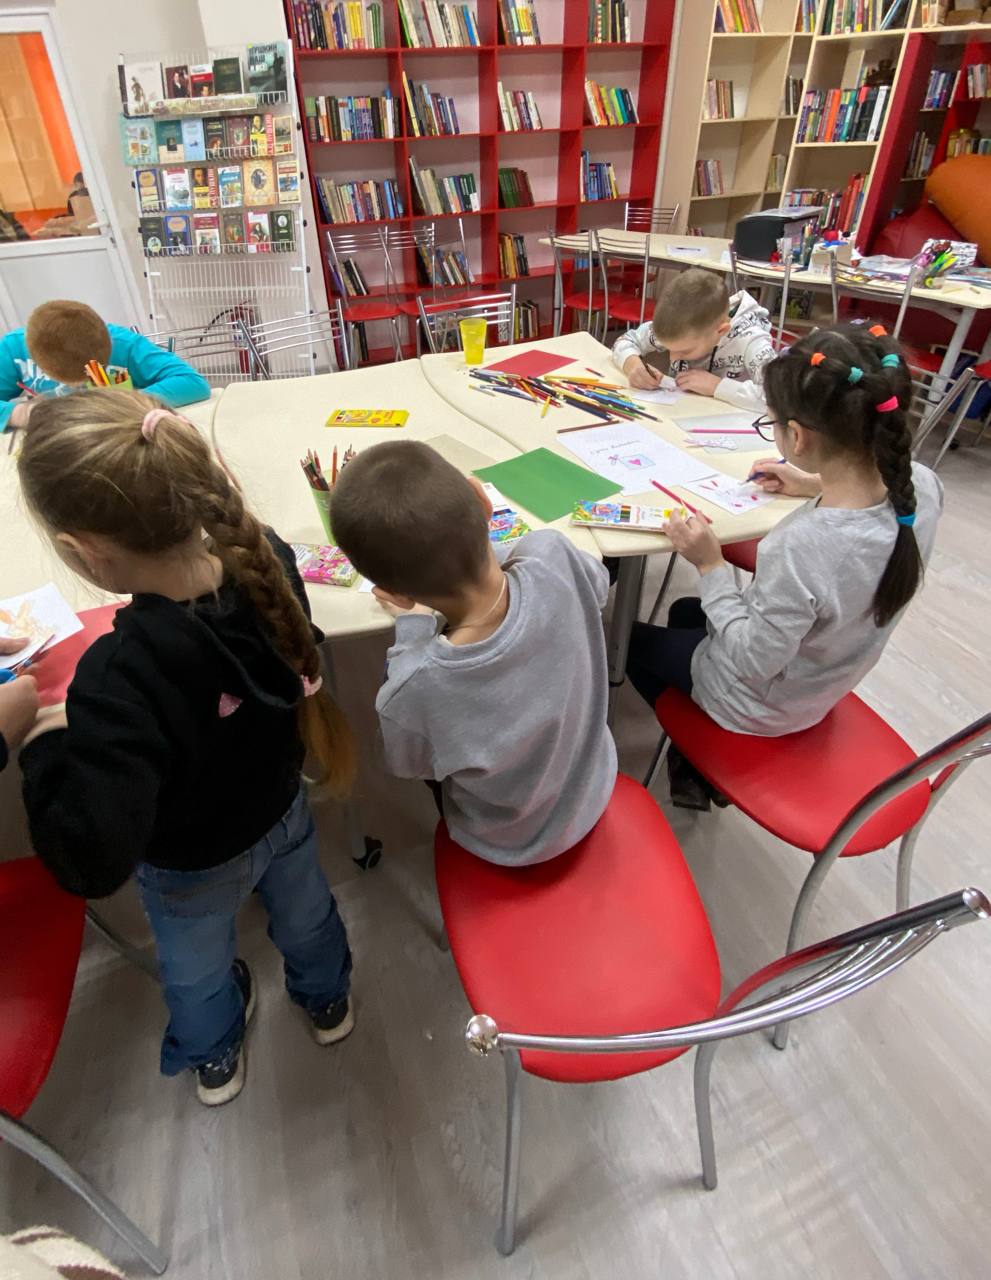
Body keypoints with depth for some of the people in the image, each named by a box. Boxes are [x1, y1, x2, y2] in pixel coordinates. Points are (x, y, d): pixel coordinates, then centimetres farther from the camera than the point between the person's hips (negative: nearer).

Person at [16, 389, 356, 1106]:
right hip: (284, 811, 4)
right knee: (304, 915, 34)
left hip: (193, 866, -3)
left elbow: (91, 861, -38)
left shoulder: (120, 679, -44)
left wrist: (47, 743, -25)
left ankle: (215, 1059, 63)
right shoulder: (267, 560, -29)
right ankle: (328, 1002, 66)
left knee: (196, 969, 31)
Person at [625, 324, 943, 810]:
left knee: (632, 640, 18)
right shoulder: (922, 485, -19)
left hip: (764, 705, -7)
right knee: (685, 613, 30)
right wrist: (816, 486, 5)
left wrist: (710, 566, -24)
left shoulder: (799, 547, -43)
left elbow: (754, 663, -28)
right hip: (826, 681, 7)